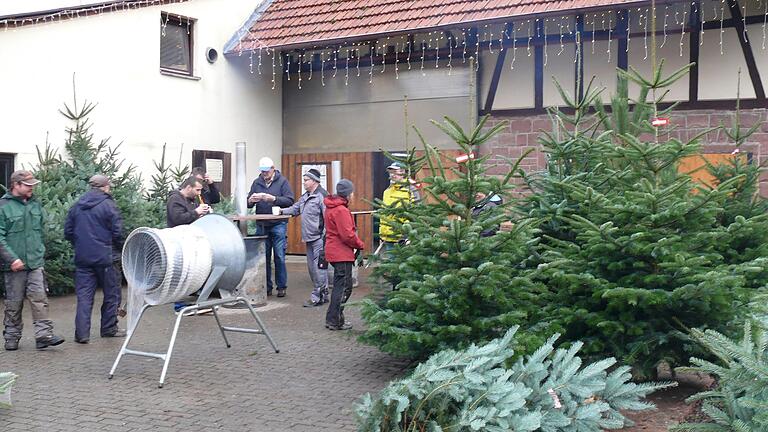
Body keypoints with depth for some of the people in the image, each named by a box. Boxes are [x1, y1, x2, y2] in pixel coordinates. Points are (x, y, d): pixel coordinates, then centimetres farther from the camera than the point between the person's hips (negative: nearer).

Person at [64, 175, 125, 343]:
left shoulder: (77, 206, 9)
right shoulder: (108, 205, -8)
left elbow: (68, 232, 11)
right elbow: (117, 232, -11)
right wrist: (116, 247, 8)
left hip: (82, 258, 5)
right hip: (104, 258, -5)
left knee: (84, 296, 5)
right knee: (111, 293, 11)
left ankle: (82, 333, -1)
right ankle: (109, 328, 18)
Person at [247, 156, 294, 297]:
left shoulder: (282, 181, 0)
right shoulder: (257, 183, 11)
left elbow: (290, 201, -10)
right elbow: (248, 204, 11)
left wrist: (273, 198, -22)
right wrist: (251, 200, -12)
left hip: (278, 224, -4)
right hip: (262, 225, 4)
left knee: (279, 257, -2)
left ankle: (281, 287, 7)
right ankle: (267, 287, 14)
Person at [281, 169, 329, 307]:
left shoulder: (322, 195, -14)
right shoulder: (305, 197, 16)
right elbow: (295, 209, 28)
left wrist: (325, 236, -19)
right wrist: (282, 211, 12)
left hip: (319, 238, -10)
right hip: (309, 238, 10)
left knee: (318, 266, -8)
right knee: (312, 266, 13)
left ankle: (317, 296, -3)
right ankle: (322, 294, 22)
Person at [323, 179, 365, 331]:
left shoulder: (331, 208, 13)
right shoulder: (341, 210, -18)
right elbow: (347, 235, -22)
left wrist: (356, 243, 12)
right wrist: (361, 245, -5)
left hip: (334, 251, 10)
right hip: (342, 254, -10)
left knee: (339, 285, 17)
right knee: (344, 287, -2)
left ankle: (334, 319, 22)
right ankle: (335, 321, 1)